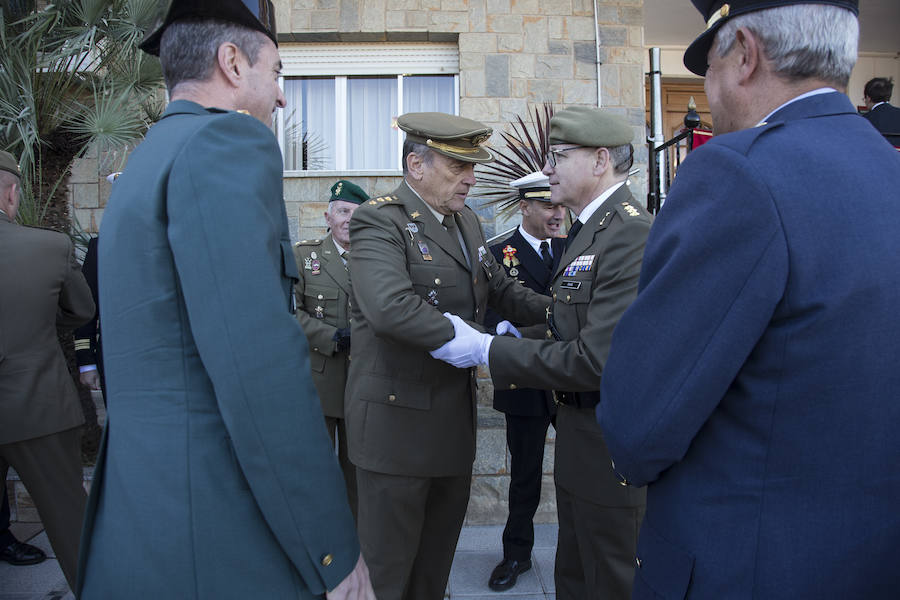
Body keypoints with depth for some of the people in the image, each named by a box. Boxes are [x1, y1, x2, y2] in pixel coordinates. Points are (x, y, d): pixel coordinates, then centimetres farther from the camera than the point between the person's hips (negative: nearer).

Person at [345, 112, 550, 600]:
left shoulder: (466, 221, 12)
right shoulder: (378, 221, -16)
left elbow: (501, 291, 14)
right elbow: (389, 307, -32)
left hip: (455, 420, 8)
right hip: (397, 418, -8)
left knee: (437, 559, 22)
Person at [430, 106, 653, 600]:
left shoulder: (632, 234, -22)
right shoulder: (586, 230, 10)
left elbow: (598, 360, -29)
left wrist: (487, 350, -21)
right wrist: (516, 340, 1)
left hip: (612, 448, -9)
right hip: (578, 440, 9)